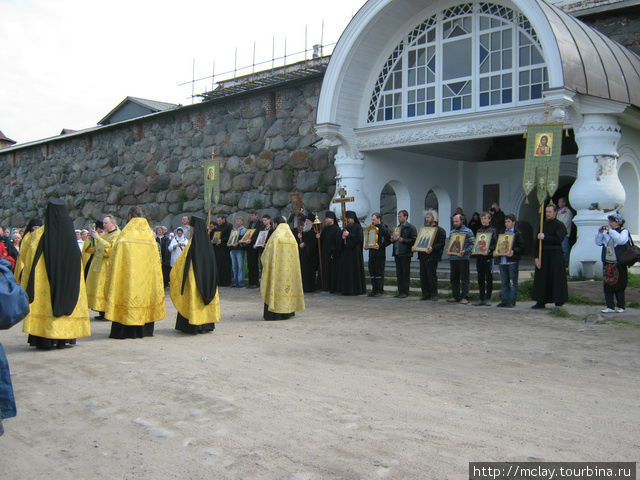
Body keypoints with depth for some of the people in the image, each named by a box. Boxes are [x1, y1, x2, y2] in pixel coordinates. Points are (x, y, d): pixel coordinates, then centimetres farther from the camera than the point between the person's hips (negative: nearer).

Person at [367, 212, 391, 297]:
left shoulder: (383, 228, -8)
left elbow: (389, 240, -13)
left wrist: (380, 246, -17)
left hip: (380, 254, -8)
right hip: (372, 254, 8)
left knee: (379, 273, -5)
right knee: (372, 272, 9)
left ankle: (380, 291, 1)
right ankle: (374, 290, 16)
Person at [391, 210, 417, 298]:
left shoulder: (411, 228, -5)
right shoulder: (397, 227, 19)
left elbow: (414, 240, -12)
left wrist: (403, 240, -20)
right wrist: (393, 240, 5)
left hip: (405, 254, -7)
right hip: (397, 253, 7)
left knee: (405, 274, -3)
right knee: (399, 274, 8)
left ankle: (405, 292, 1)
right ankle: (400, 292, 13)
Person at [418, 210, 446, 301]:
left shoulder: (440, 230, -2)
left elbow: (441, 243, -11)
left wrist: (432, 248, -25)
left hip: (432, 257, -7)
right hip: (422, 255, 7)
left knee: (432, 276, -4)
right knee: (423, 276, 6)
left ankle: (434, 295, 4)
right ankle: (426, 294, 13)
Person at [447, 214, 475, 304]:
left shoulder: (468, 231, -1)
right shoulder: (452, 231, 16)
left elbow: (472, 244, -6)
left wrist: (465, 251, -19)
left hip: (463, 259, -6)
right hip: (453, 258, 6)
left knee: (464, 279, -3)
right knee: (454, 278, 8)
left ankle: (465, 297, 1)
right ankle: (456, 296, 16)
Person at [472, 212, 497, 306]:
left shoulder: (492, 230, 0)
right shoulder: (479, 231, 16)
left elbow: (495, 244, -6)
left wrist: (489, 249, -22)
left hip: (488, 257, -5)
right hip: (479, 256, 5)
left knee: (489, 278, 0)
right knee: (480, 279, 7)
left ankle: (488, 298, 5)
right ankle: (481, 298, 13)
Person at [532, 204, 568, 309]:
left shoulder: (559, 225, -2)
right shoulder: (543, 224, 13)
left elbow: (558, 239, -15)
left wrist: (545, 237, -15)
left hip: (555, 254, -5)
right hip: (543, 255, 5)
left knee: (556, 278, -3)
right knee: (542, 278, 5)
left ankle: (559, 302, 4)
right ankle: (541, 302, 12)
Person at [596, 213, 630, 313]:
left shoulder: (624, 231, -2)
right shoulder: (606, 232, 11)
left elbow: (622, 241, -21)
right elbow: (598, 243, 10)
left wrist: (611, 231, -22)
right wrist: (600, 233, -5)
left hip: (619, 264, -4)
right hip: (607, 263, 4)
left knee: (619, 285, 3)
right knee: (607, 285, 2)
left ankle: (621, 306, 16)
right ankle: (610, 307, 8)